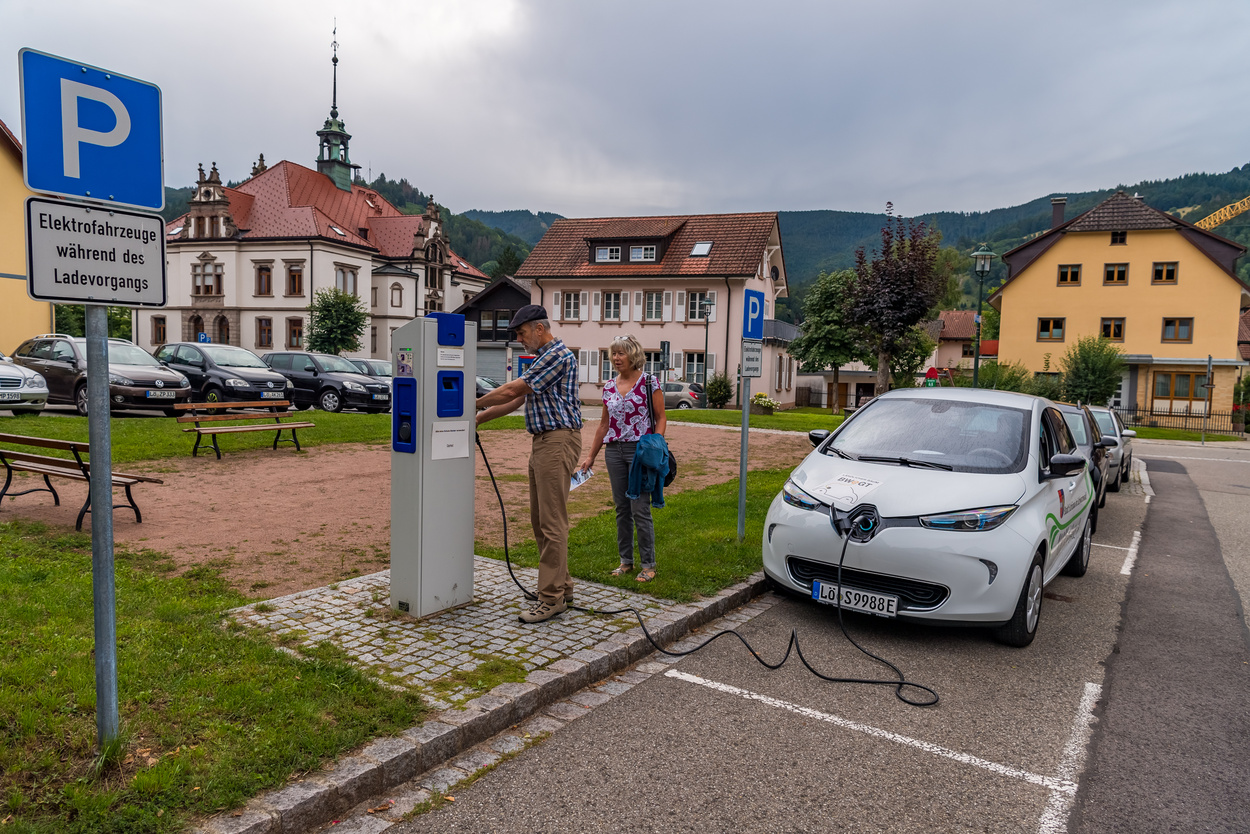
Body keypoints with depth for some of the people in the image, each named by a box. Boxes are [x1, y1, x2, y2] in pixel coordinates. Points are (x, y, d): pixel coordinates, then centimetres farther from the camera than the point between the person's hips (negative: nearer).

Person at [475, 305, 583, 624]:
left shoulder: (558, 356, -13)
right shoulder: (542, 358, 20)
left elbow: (512, 390, -13)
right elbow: (516, 399, 21)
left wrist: (473, 404, -1)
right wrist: (476, 419, 16)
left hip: (558, 441, -11)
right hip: (541, 442, 11)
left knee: (552, 523, -9)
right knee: (540, 521, 13)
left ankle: (551, 598, -4)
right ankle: (562, 586, 22)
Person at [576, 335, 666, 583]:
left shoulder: (649, 382, -4)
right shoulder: (609, 387, 11)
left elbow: (661, 418, -3)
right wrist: (590, 456, 14)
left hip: (640, 450, -5)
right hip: (614, 450, 5)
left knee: (640, 509, -5)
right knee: (621, 508, 10)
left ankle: (648, 565, 6)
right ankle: (626, 560, 21)